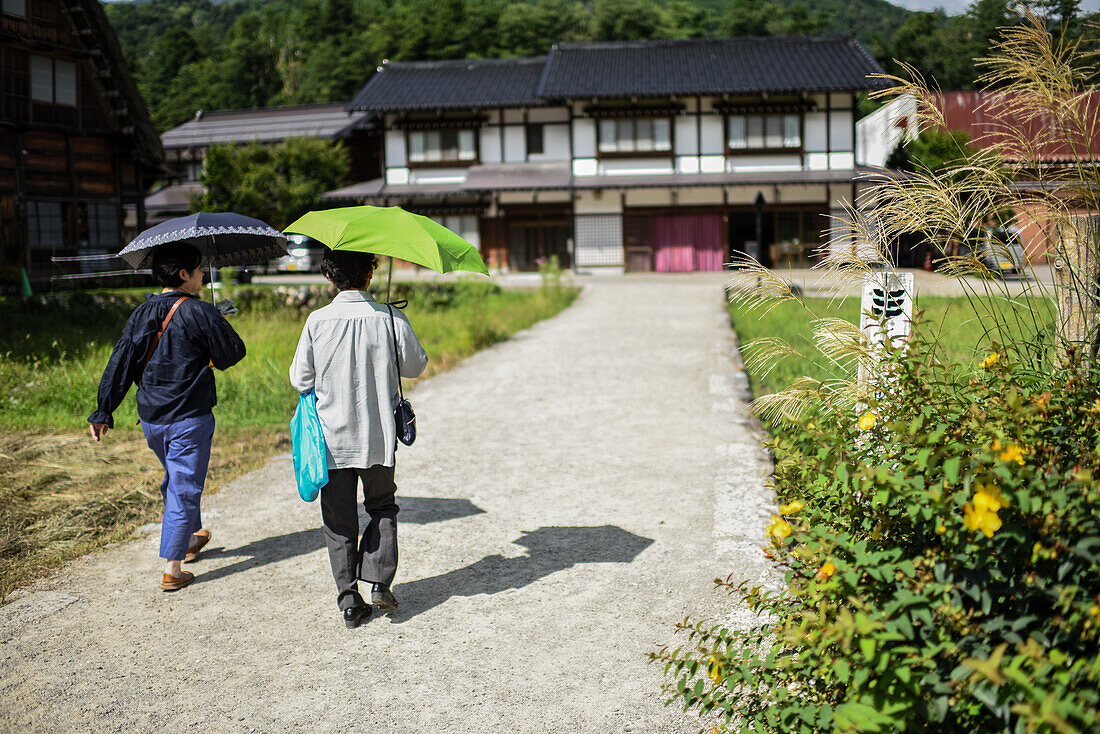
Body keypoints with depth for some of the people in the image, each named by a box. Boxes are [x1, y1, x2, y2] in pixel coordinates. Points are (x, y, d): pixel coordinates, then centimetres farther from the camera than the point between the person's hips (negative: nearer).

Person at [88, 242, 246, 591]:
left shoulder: (141, 314, 4)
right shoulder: (201, 313, -14)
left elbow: (119, 363, 4)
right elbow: (233, 353, -7)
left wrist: (103, 411, 9)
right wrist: (219, 325, 13)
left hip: (150, 418, 6)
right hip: (189, 418, -6)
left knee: (174, 479, 26)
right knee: (184, 488, 1)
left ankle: (190, 538, 45)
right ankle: (172, 569, 2)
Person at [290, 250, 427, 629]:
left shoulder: (317, 321, -9)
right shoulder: (390, 319, -9)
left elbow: (300, 379, -1)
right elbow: (415, 366, 5)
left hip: (331, 437, 0)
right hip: (378, 435, 0)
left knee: (339, 520, 11)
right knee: (382, 508, 20)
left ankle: (350, 599, 11)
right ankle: (380, 583, 10)